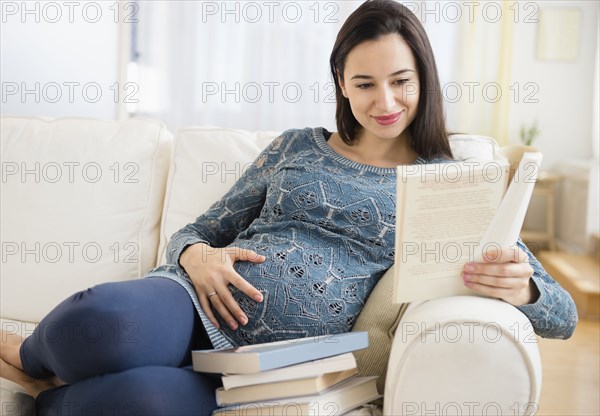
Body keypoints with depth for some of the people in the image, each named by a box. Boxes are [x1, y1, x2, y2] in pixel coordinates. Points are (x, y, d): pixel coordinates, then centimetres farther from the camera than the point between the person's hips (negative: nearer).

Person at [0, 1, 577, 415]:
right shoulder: (296, 148, 17)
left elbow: (563, 314, 7)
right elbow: (196, 231, 20)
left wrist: (520, 287, -19)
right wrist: (196, 255, -6)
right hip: (201, 305, 2)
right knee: (102, 323, -38)